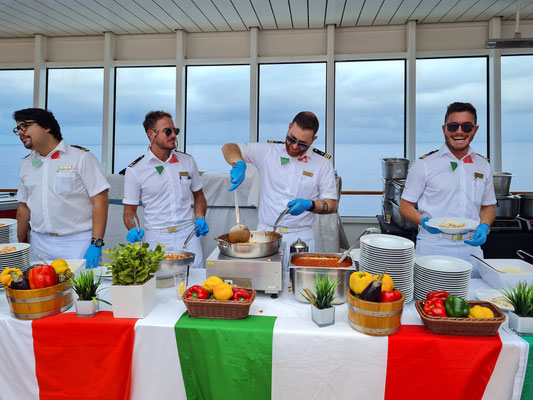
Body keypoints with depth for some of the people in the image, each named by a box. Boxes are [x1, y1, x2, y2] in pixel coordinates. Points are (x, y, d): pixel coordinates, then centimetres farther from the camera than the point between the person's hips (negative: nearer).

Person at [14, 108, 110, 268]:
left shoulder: (81, 157, -4)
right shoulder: (26, 163, 14)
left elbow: (100, 201, -10)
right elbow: (24, 207, 21)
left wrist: (96, 244, -16)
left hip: (78, 243, -5)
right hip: (39, 244, 5)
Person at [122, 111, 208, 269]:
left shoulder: (188, 161, 7)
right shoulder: (135, 170, -2)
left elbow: (198, 195, 18)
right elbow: (129, 210, 4)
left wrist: (200, 218, 1)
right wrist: (133, 229, -15)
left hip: (187, 234, 2)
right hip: (156, 238, -2)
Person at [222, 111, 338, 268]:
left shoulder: (323, 162, 3)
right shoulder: (268, 151, 4)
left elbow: (332, 205, 5)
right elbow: (229, 148, 3)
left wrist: (309, 205, -15)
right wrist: (239, 164, -19)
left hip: (300, 238, 0)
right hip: (265, 234, 0)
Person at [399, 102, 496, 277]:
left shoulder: (483, 166, 12)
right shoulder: (424, 164, -1)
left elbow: (488, 206, 21)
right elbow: (405, 205, 0)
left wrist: (484, 226, 0)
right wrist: (424, 222, -18)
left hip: (471, 247, 4)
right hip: (432, 247, -3)